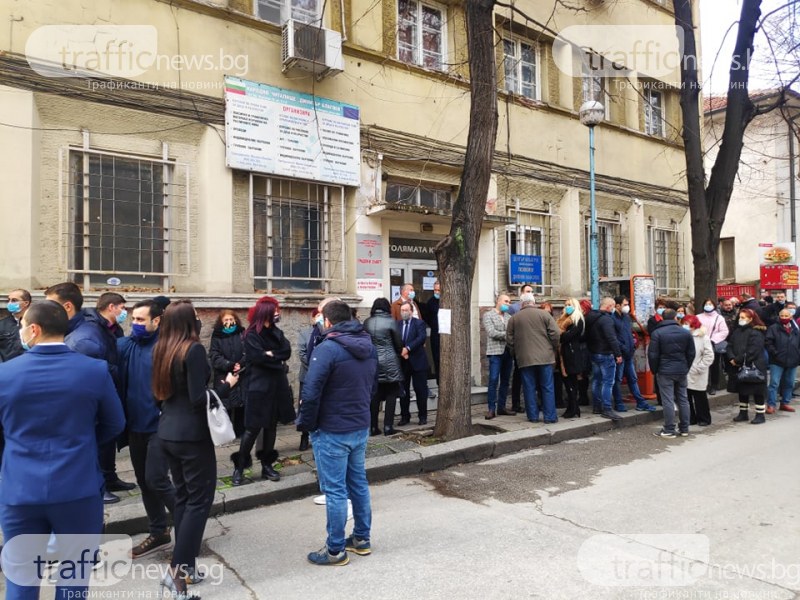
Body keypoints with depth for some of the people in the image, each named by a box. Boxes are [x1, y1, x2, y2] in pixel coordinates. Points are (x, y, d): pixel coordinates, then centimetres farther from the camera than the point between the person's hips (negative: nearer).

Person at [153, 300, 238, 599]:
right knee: (199, 499, 1)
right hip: (192, 435, -8)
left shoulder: (161, 350, 6)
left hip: (168, 433, 8)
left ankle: (184, 565, 23)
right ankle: (177, 570, 1)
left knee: (182, 496, 16)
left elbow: (162, 392, 14)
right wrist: (226, 385, -7)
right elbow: (198, 399, -21)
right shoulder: (194, 350, -18)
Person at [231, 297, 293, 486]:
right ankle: (239, 467, 8)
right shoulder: (251, 335, -8)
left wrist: (271, 354, -13)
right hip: (259, 387, -6)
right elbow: (259, 357, -20)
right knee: (252, 428, -3)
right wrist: (278, 360, -9)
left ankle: (267, 465, 22)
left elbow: (287, 351, -1)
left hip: (277, 386, 6)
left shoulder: (275, 332, 12)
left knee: (271, 426, 12)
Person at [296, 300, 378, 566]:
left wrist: (305, 424, -7)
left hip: (332, 432, -7)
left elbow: (311, 393, -22)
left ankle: (335, 550, 15)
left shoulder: (328, 348, -20)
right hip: (361, 427, 8)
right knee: (359, 483, 18)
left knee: (335, 490, 3)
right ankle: (361, 539, 31)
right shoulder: (369, 347, 5)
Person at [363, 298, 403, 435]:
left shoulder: (367, 322, 1)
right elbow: (398, 342, -1)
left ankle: (373, 427, 11)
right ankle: (388, 427, 3)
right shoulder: (390, 321, -7)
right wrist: (399, 353, 17)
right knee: (391, 395, 6)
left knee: (374, 395, 9)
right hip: (389, 362, -3)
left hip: (372, 361, 3)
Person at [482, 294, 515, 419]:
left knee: (505, 381, 8)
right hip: (495, 352, -6)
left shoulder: (508, 316, 17)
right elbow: (492, 333, -11)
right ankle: (492, 409, -2)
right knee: (493, 381, -7)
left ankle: (501, 407, 16)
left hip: (508, 352, 6)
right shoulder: (488, 315, 1)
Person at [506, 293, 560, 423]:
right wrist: (554, 349, 11)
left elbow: (509, 340, 7)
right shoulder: (544, 314, -1)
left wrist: (516, 353, 21)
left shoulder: (514, 318, 5)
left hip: (524, 358, 1)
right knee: (547, 388, 5)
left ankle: (533, 416, 10)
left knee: (529, 388, 7)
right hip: (545, 357, -1)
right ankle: (550, 416, 7)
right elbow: (555, 334, -5)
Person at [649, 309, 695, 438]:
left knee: (668, 401, -3)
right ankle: (684, 429, 19)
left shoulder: (657, 333, -9)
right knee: (683, 399, 12)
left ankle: (669, 430, 0)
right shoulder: (686, 333, 4)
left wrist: (654, 370, 3)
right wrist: (686, 368, 17)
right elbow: (691, 353, 7)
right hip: (682, 371, 4)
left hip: (665, 371, -4)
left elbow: (653, 354, -9)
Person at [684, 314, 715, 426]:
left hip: (697, 376, -4)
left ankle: (704, 419, 20)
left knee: (700, 398, 7)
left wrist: (698, 368, -12)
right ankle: (690, 418, 21)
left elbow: (709, 356, -8)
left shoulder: (703, 337, -7)